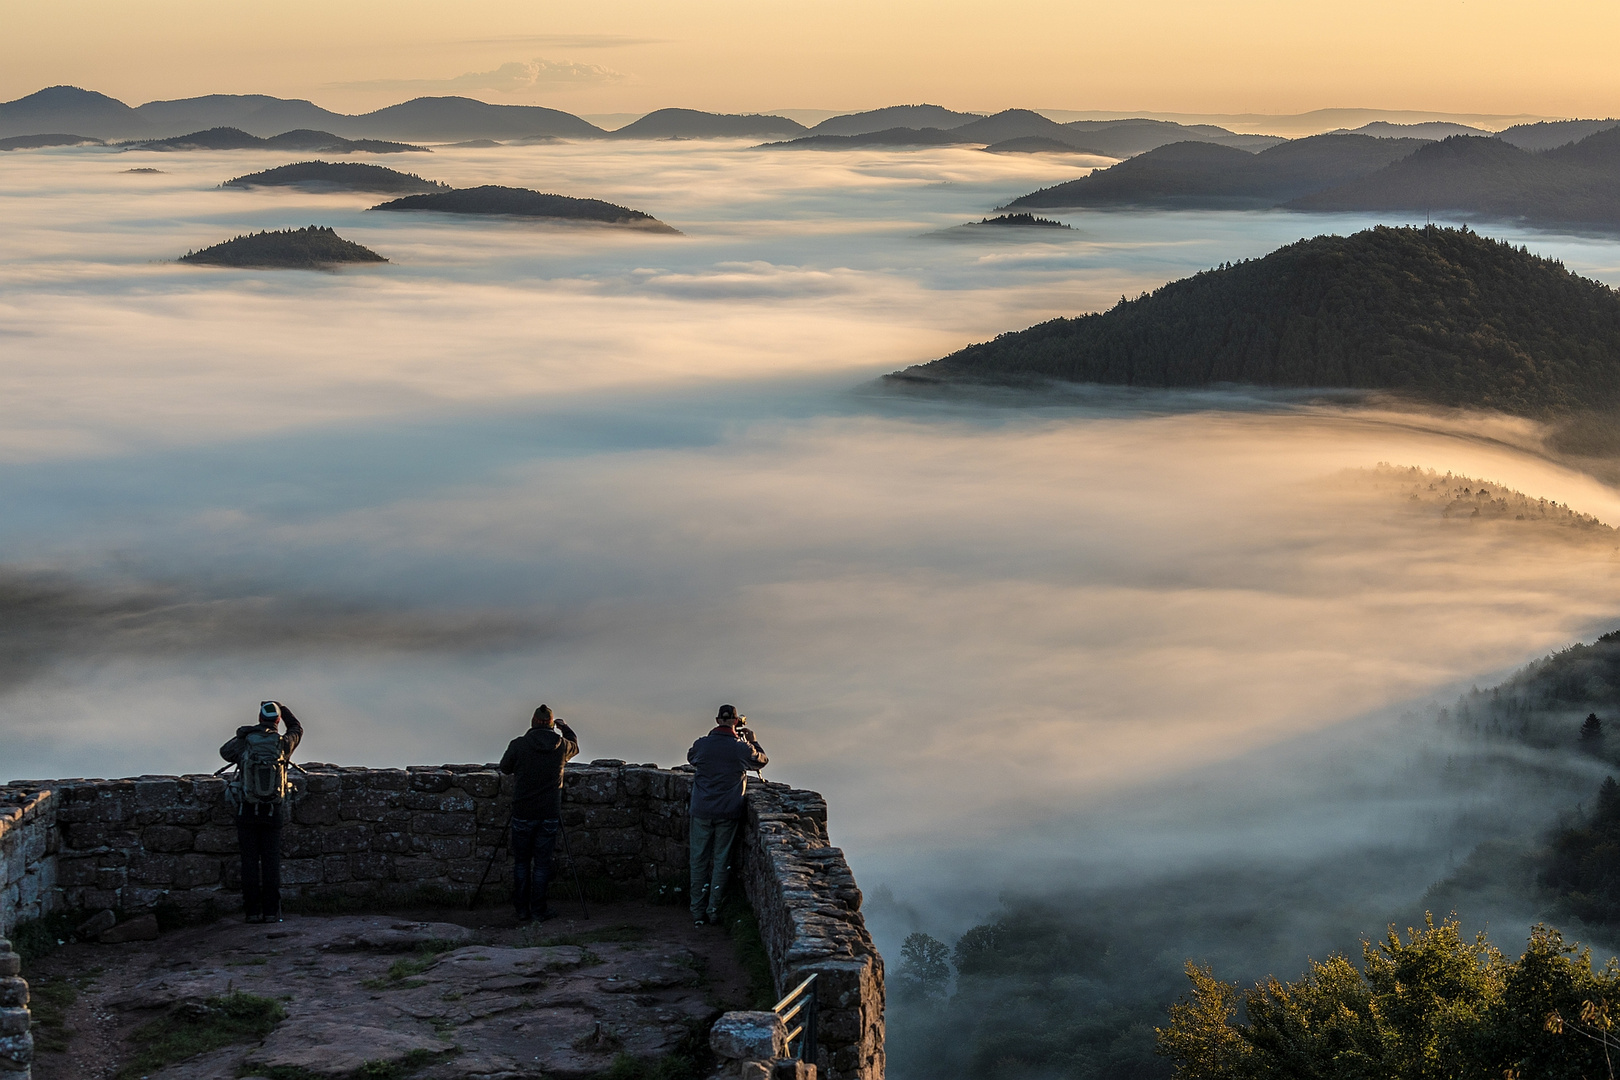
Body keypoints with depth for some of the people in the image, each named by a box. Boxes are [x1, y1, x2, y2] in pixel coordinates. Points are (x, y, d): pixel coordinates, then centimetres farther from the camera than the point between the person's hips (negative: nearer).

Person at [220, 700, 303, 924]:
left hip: (247, 811, 0)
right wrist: (282, 708, 33)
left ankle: (253, 911, 1)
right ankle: (271, 911, -1)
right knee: (271, 861, 3)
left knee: (250, 861, 3)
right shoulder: (283, 744, -2)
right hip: (272, 812, 0)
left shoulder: (244, 743, -3)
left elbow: (225, 751, 19)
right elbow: (297, 729, 21)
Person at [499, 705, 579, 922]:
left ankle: (522, 911, 12)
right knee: (542, 863, 7)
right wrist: (564, 727, 35)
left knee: (521, 862, 11)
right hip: (550, 814, 1)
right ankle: (538, 912, 6)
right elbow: (575, 745, 21)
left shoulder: (518, 745, -8)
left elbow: (505, 768, 8)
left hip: (523, 814, -1)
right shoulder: (562, 746, -3)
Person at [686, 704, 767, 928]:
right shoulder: (741, 748, -8)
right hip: (728, 812, -1)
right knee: (721, 860, 9)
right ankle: (714, 908, 9)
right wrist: (752, 741, 27)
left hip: (702, 810, 1)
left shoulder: (702, 744, -4)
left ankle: (698, 913, 11)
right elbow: (762, 760, 11)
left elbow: (690, 758, 19)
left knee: (699, 860, 9)